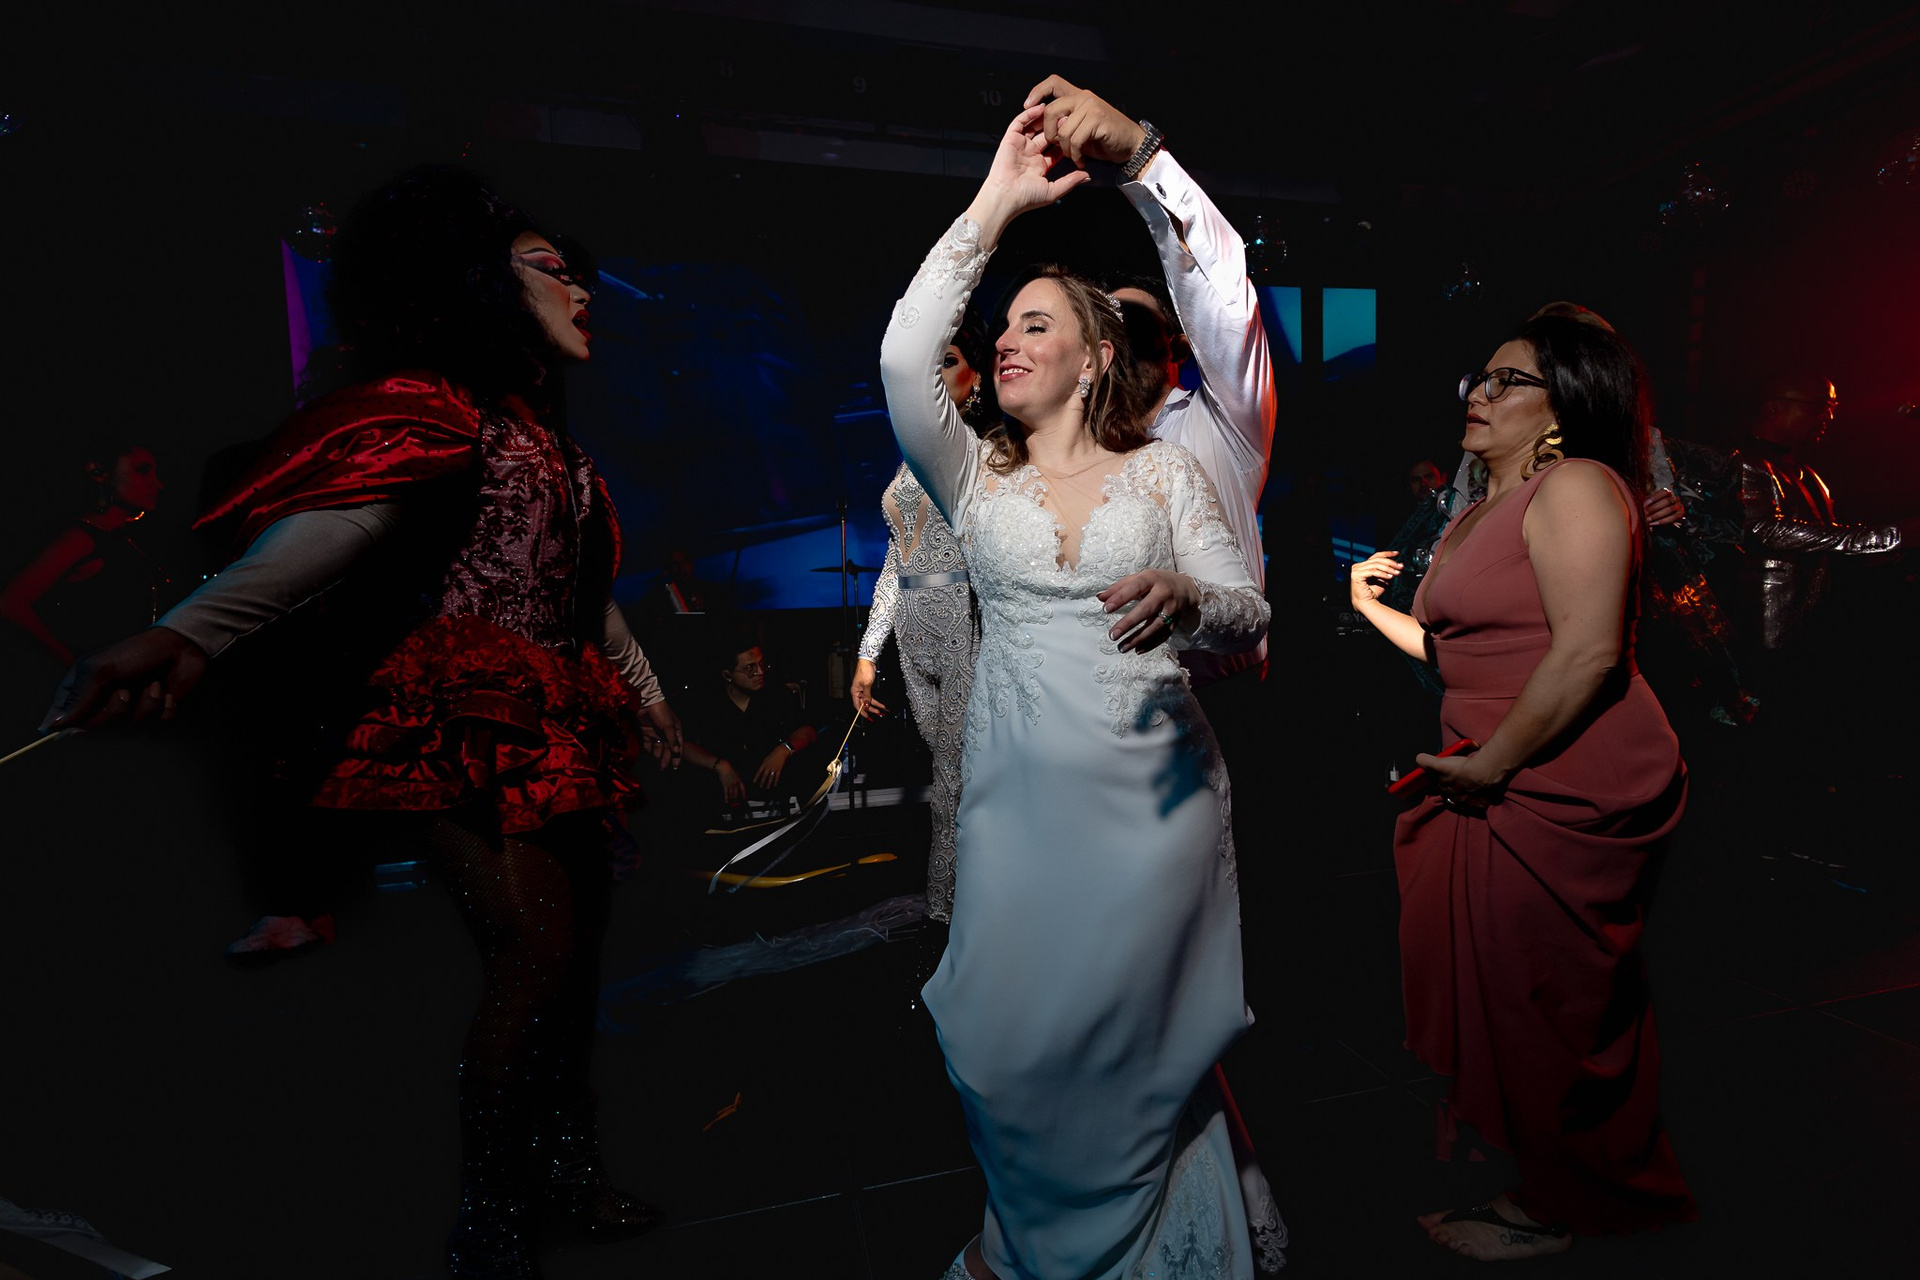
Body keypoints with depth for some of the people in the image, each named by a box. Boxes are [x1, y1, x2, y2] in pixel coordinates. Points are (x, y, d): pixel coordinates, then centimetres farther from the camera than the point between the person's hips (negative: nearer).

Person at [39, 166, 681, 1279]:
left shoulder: (544, 431, 22)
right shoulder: (436, 399, -6)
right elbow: (338, 523, -25)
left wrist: (646, 689, 35)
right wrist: (191, 633, -41)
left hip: (553, 717, 9)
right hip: (463, 713, -9)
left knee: (581, 931, 9)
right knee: (535, 945, -13)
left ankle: (566, 1165, 25)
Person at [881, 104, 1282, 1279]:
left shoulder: (1166, 469, 4)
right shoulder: (976, 477, 7)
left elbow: (1250, 616, 0)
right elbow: (902, 360, -9)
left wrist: (1183, 599, -24)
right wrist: (994, 205, -7)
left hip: (1157, 793, -1)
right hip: (1024, 798, 2)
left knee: (1141, 1032, 6)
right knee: (1011, 1038, 6)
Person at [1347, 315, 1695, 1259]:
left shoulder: (1575, 486, -12)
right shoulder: (1471, 521, 16)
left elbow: (1588, 652, -23)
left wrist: (1491, 763, -20)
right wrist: (1377, 611, 17)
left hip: (1562, 791, -9)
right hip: (1498, 789, 9)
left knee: (1538, 1005, 4)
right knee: (1483, 989, 16)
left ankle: (1554, 1208, 26)